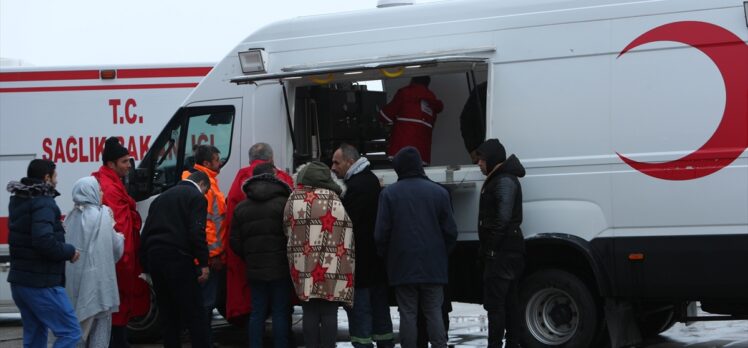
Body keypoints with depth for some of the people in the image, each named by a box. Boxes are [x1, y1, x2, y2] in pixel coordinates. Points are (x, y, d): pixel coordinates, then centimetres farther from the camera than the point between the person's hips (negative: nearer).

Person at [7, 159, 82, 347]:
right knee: (70, 332, -6)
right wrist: (69, 251, -13)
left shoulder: (18, 201, 13)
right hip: (42, 284, -9)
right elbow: (44, 241, -28)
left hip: (19, 281, 9)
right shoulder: (43, 203, -16)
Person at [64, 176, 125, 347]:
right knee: (100, 320, 2)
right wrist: (120, 237, 19)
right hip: (96, 276, -6)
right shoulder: (102, 214, -7)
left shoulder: (72, 216, 10)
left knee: (78, 319, 12)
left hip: (74, 277, 6)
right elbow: (116, 247, -2)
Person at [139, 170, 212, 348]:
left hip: (154, 259, 7)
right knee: (194, 313, -5)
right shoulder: (196, 197, 0)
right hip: (178, 258, -7)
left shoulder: (162, 197, 22)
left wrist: (146, 263, 18)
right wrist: (203, 263, -12)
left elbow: (146, 232, 18)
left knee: (169, 314, 12)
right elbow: (197, 232, -13)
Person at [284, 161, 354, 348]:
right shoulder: (335, 201, -1)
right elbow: (347, 235, -2)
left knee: (310, 313, 6)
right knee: (329, 314, 3)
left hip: (304, 268, 1)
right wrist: (346, 268, 6)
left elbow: (288, 230, 8)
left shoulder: (294, 200, 3)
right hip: (331, 268, -1)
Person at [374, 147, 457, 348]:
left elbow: (381, 233, -5)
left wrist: (386, 257, 11)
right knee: (434, 312, 6)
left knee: (407, 313, 3)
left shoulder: (389, 193, -5)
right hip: (433, 267, 1)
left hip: (403, 265, -1)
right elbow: (450, 231, 1)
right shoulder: (439, 192, 0)